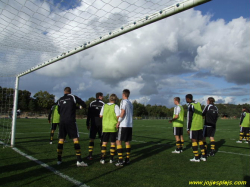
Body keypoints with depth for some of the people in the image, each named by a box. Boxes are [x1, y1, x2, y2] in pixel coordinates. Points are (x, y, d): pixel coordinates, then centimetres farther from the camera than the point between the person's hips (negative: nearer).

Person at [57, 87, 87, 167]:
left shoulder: (60, 100, 12)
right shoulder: (73, 97, 0)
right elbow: (84, 105, -2)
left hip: (62, 121, 4)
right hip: (71, 121, -4)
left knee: (61, 140, 11)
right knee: (75, 139, -4)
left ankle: (59, 159, 17)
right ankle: (79, 161, -7)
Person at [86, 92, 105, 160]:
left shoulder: (91, 103, 5)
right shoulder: (103, 103, -2)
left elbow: (88, 115, 3)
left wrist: (87, 124, 8)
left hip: (93, 124, 2)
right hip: (101, 124, -1)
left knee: (91, 139, 4)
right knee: (102, 139, 10)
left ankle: (90, 155, -2)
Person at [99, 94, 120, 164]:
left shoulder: (104, 106, 4)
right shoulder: (115, 106, -6)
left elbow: (101, 115, 9)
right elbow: (118, 116, -12)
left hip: (105, 127, 2)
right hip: (113, 127, -2)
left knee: (104, 143, 8)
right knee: (113, 143, 8)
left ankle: (102, 159, 8)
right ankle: (111, 159, 12)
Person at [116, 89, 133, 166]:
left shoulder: (123, 101, -6)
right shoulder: (130, 103, 17)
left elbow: (122, 112, -16)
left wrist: (118, 122, -12)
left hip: (123, 125, -8)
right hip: (130, 125, 8)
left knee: (118, 141, -4)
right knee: (127, 142, 12)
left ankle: (120, 161, -8)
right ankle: (127, 159, 16)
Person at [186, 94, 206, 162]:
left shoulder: (190, 106, -13)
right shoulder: (199, 104, 11)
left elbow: (189, 118, -15)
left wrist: (188, 128, -10)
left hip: (194, 127, -7)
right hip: (200, 126, 7)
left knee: (194, 140, 0)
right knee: (200, 140, 13)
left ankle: (196, 157, 1)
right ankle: (203, 156, 17)